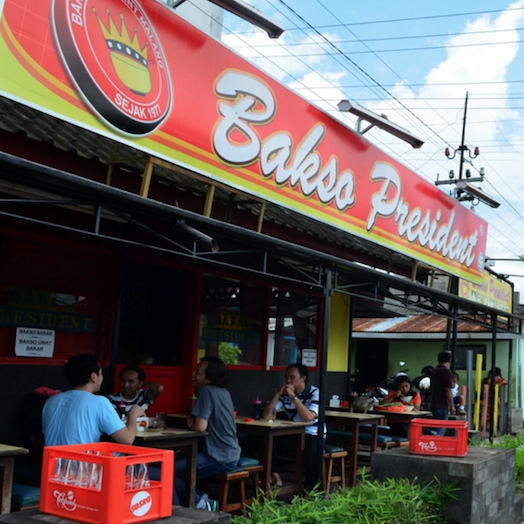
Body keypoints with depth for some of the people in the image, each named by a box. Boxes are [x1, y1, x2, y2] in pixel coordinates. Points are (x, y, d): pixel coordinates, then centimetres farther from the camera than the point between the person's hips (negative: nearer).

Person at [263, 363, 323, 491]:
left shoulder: (315, 393, -11)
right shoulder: (284, 394, 1)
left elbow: (309, 417, -28)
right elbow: (266, 414, -7)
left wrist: (293, 396, -26)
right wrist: (278, 393, -16)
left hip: (312, 435, -4)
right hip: (293, 435, 4)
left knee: (310, 454, -36)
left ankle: (310, 490, -16)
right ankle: (275, 478, -9)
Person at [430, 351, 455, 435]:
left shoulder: (433, 371, 12)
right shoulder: (446, 371, -13)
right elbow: (448, 390, -16)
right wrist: (452, 405, -10)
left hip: (434, 404, 8)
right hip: (442, 405, -8)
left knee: (437, 428, 15)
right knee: (441, 429, -6)